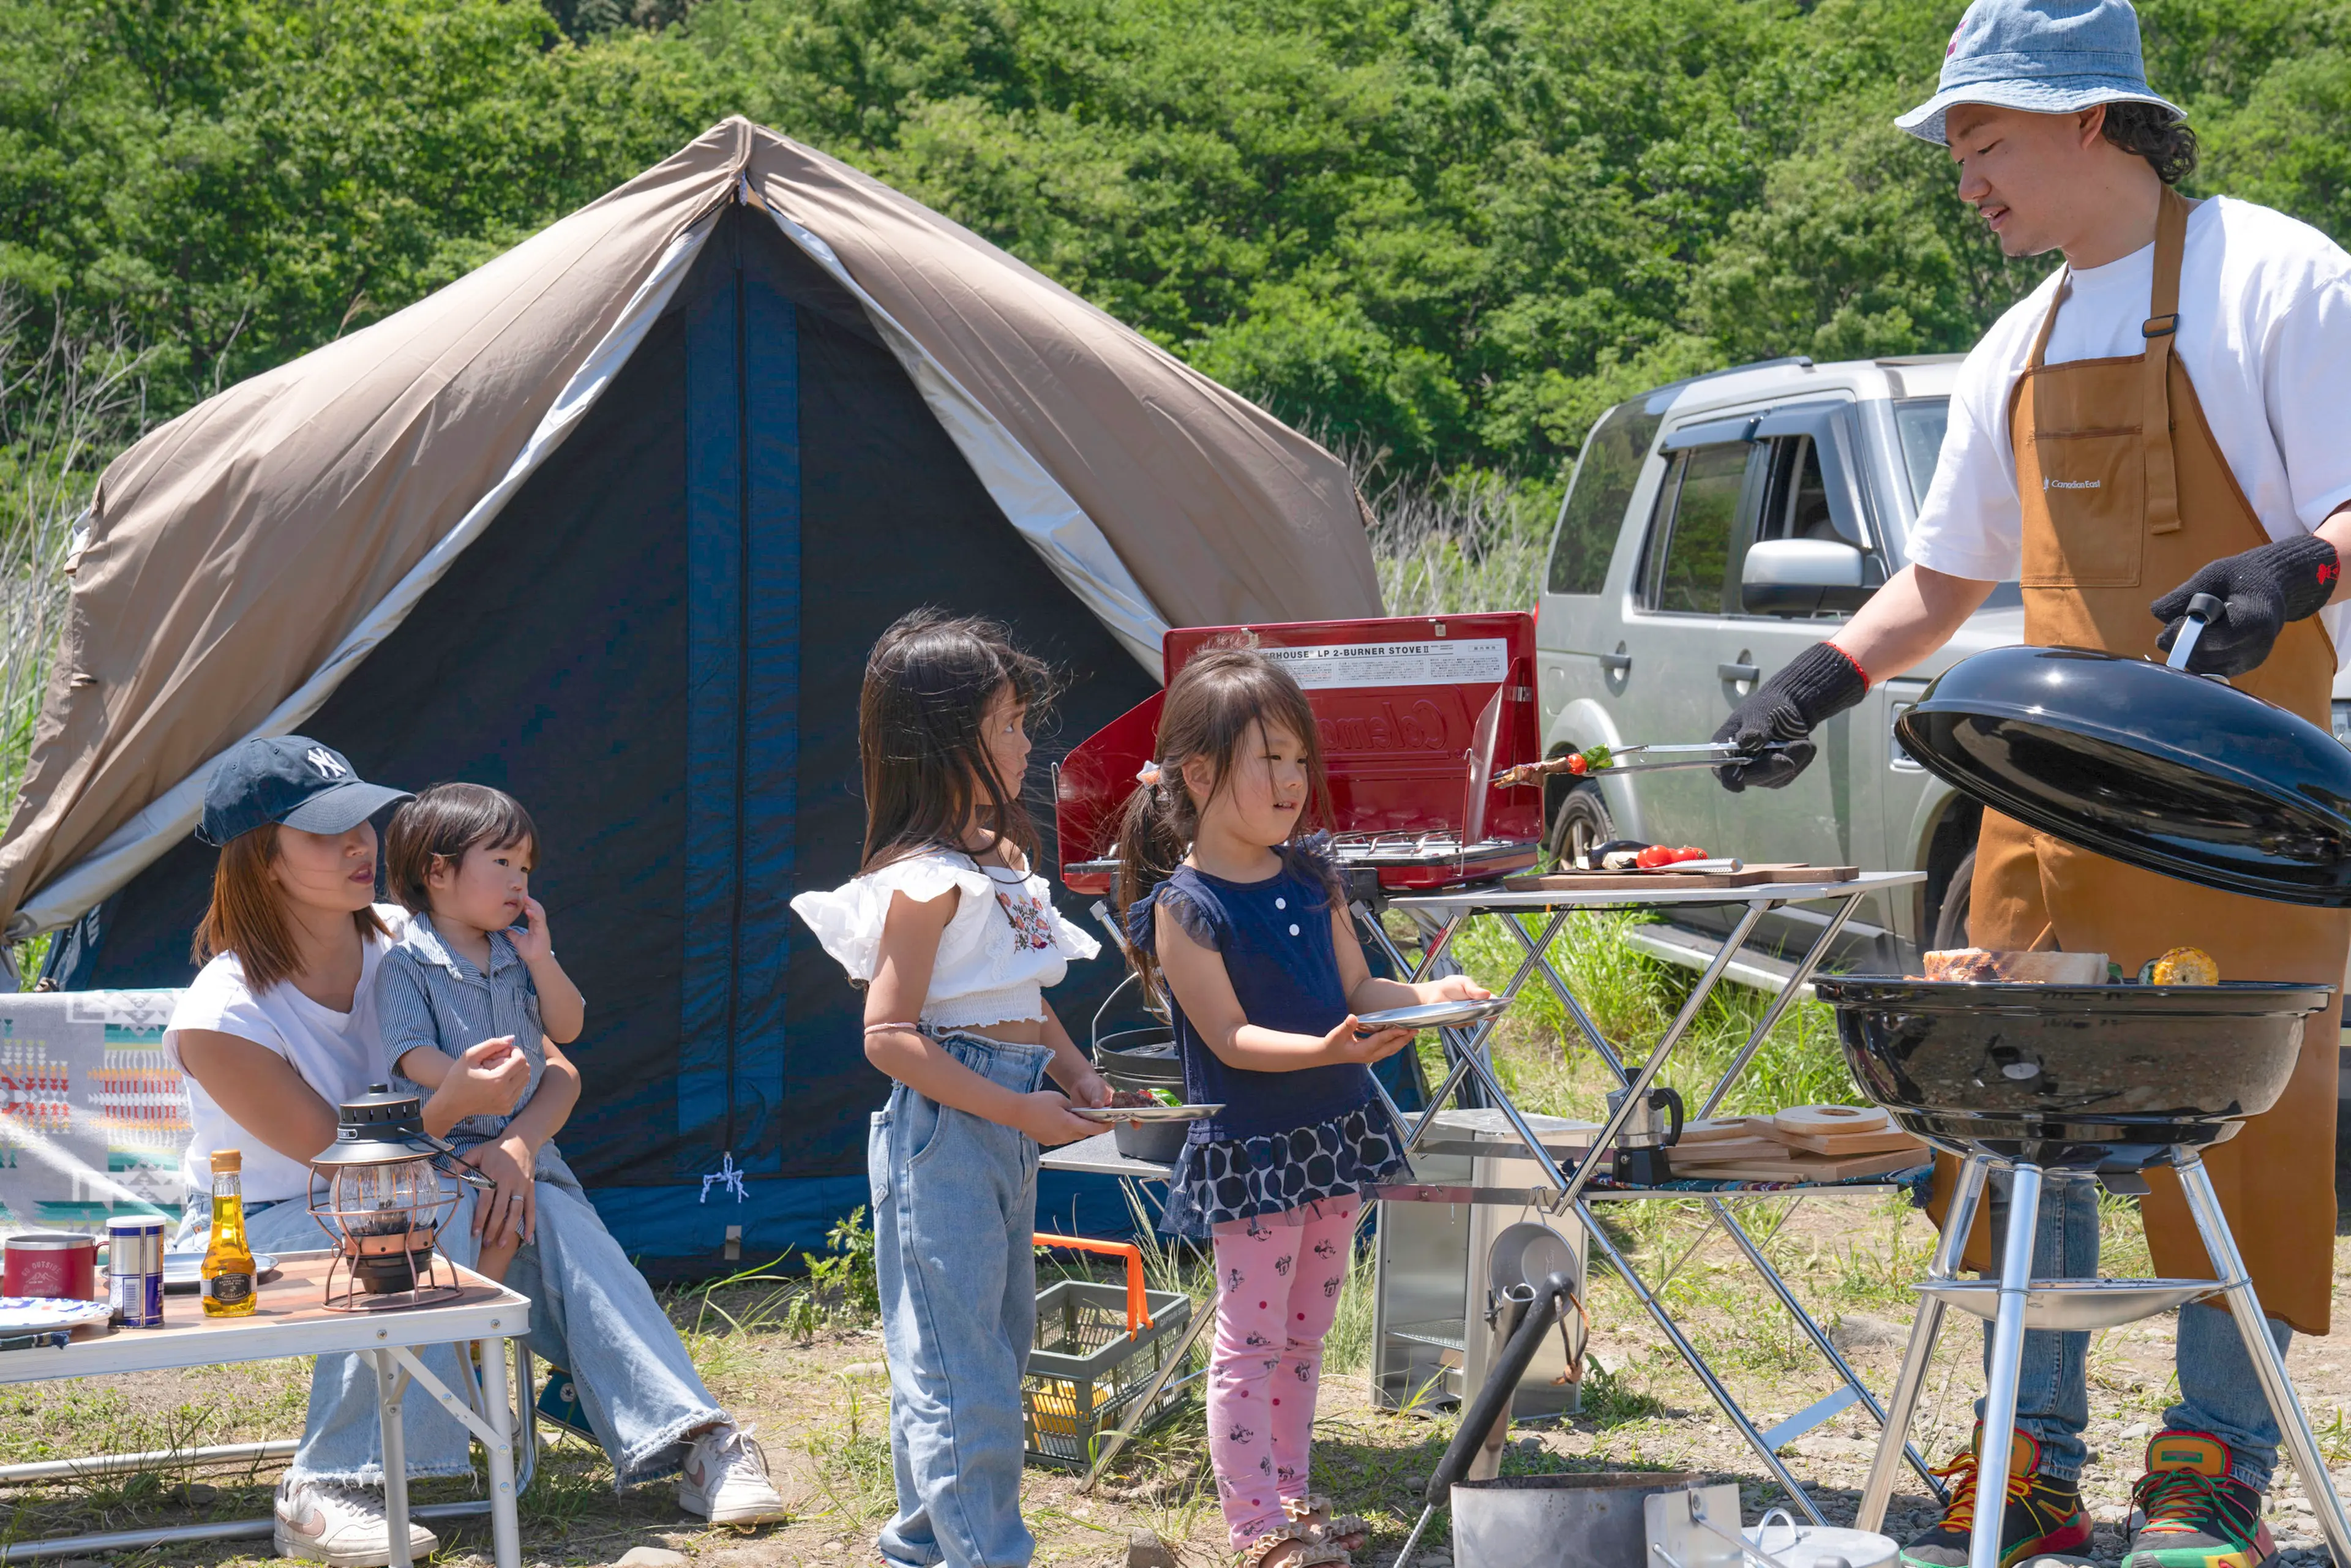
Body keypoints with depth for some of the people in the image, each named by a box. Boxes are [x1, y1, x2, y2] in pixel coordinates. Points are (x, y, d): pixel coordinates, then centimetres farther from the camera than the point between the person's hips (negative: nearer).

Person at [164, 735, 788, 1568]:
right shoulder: (221, 1017, -20)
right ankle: (329, 1490, -34)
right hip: (259, 1231, -5)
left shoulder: (402, 944, -5)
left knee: (549, 1214, -24)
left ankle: (695, 1443, -25)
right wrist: (452, 1105, -36)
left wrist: (517, 1140, -25)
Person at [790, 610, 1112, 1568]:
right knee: (961, 1366, -6)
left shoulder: (1003, 858, 12)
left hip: (1004, 1129, 10)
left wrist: (1073, 1072, 5)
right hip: (943, 1131, -10)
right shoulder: (923, 881, -17)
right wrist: (1016, 1108, -21)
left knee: (997, 1343, 18)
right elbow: (889, 1037, -20)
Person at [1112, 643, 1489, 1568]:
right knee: (1251, 1337, 0)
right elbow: (1232, 1037, -19)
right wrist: (1325, 1050, -33)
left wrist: (1423, 997, -10)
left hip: (1334, 1131, 7)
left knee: (1304, 1332, 16)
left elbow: (1357, 991, 9)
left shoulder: (1311, 877, 5)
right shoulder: (1184, 906, -15)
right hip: (1248, 1150, -7)